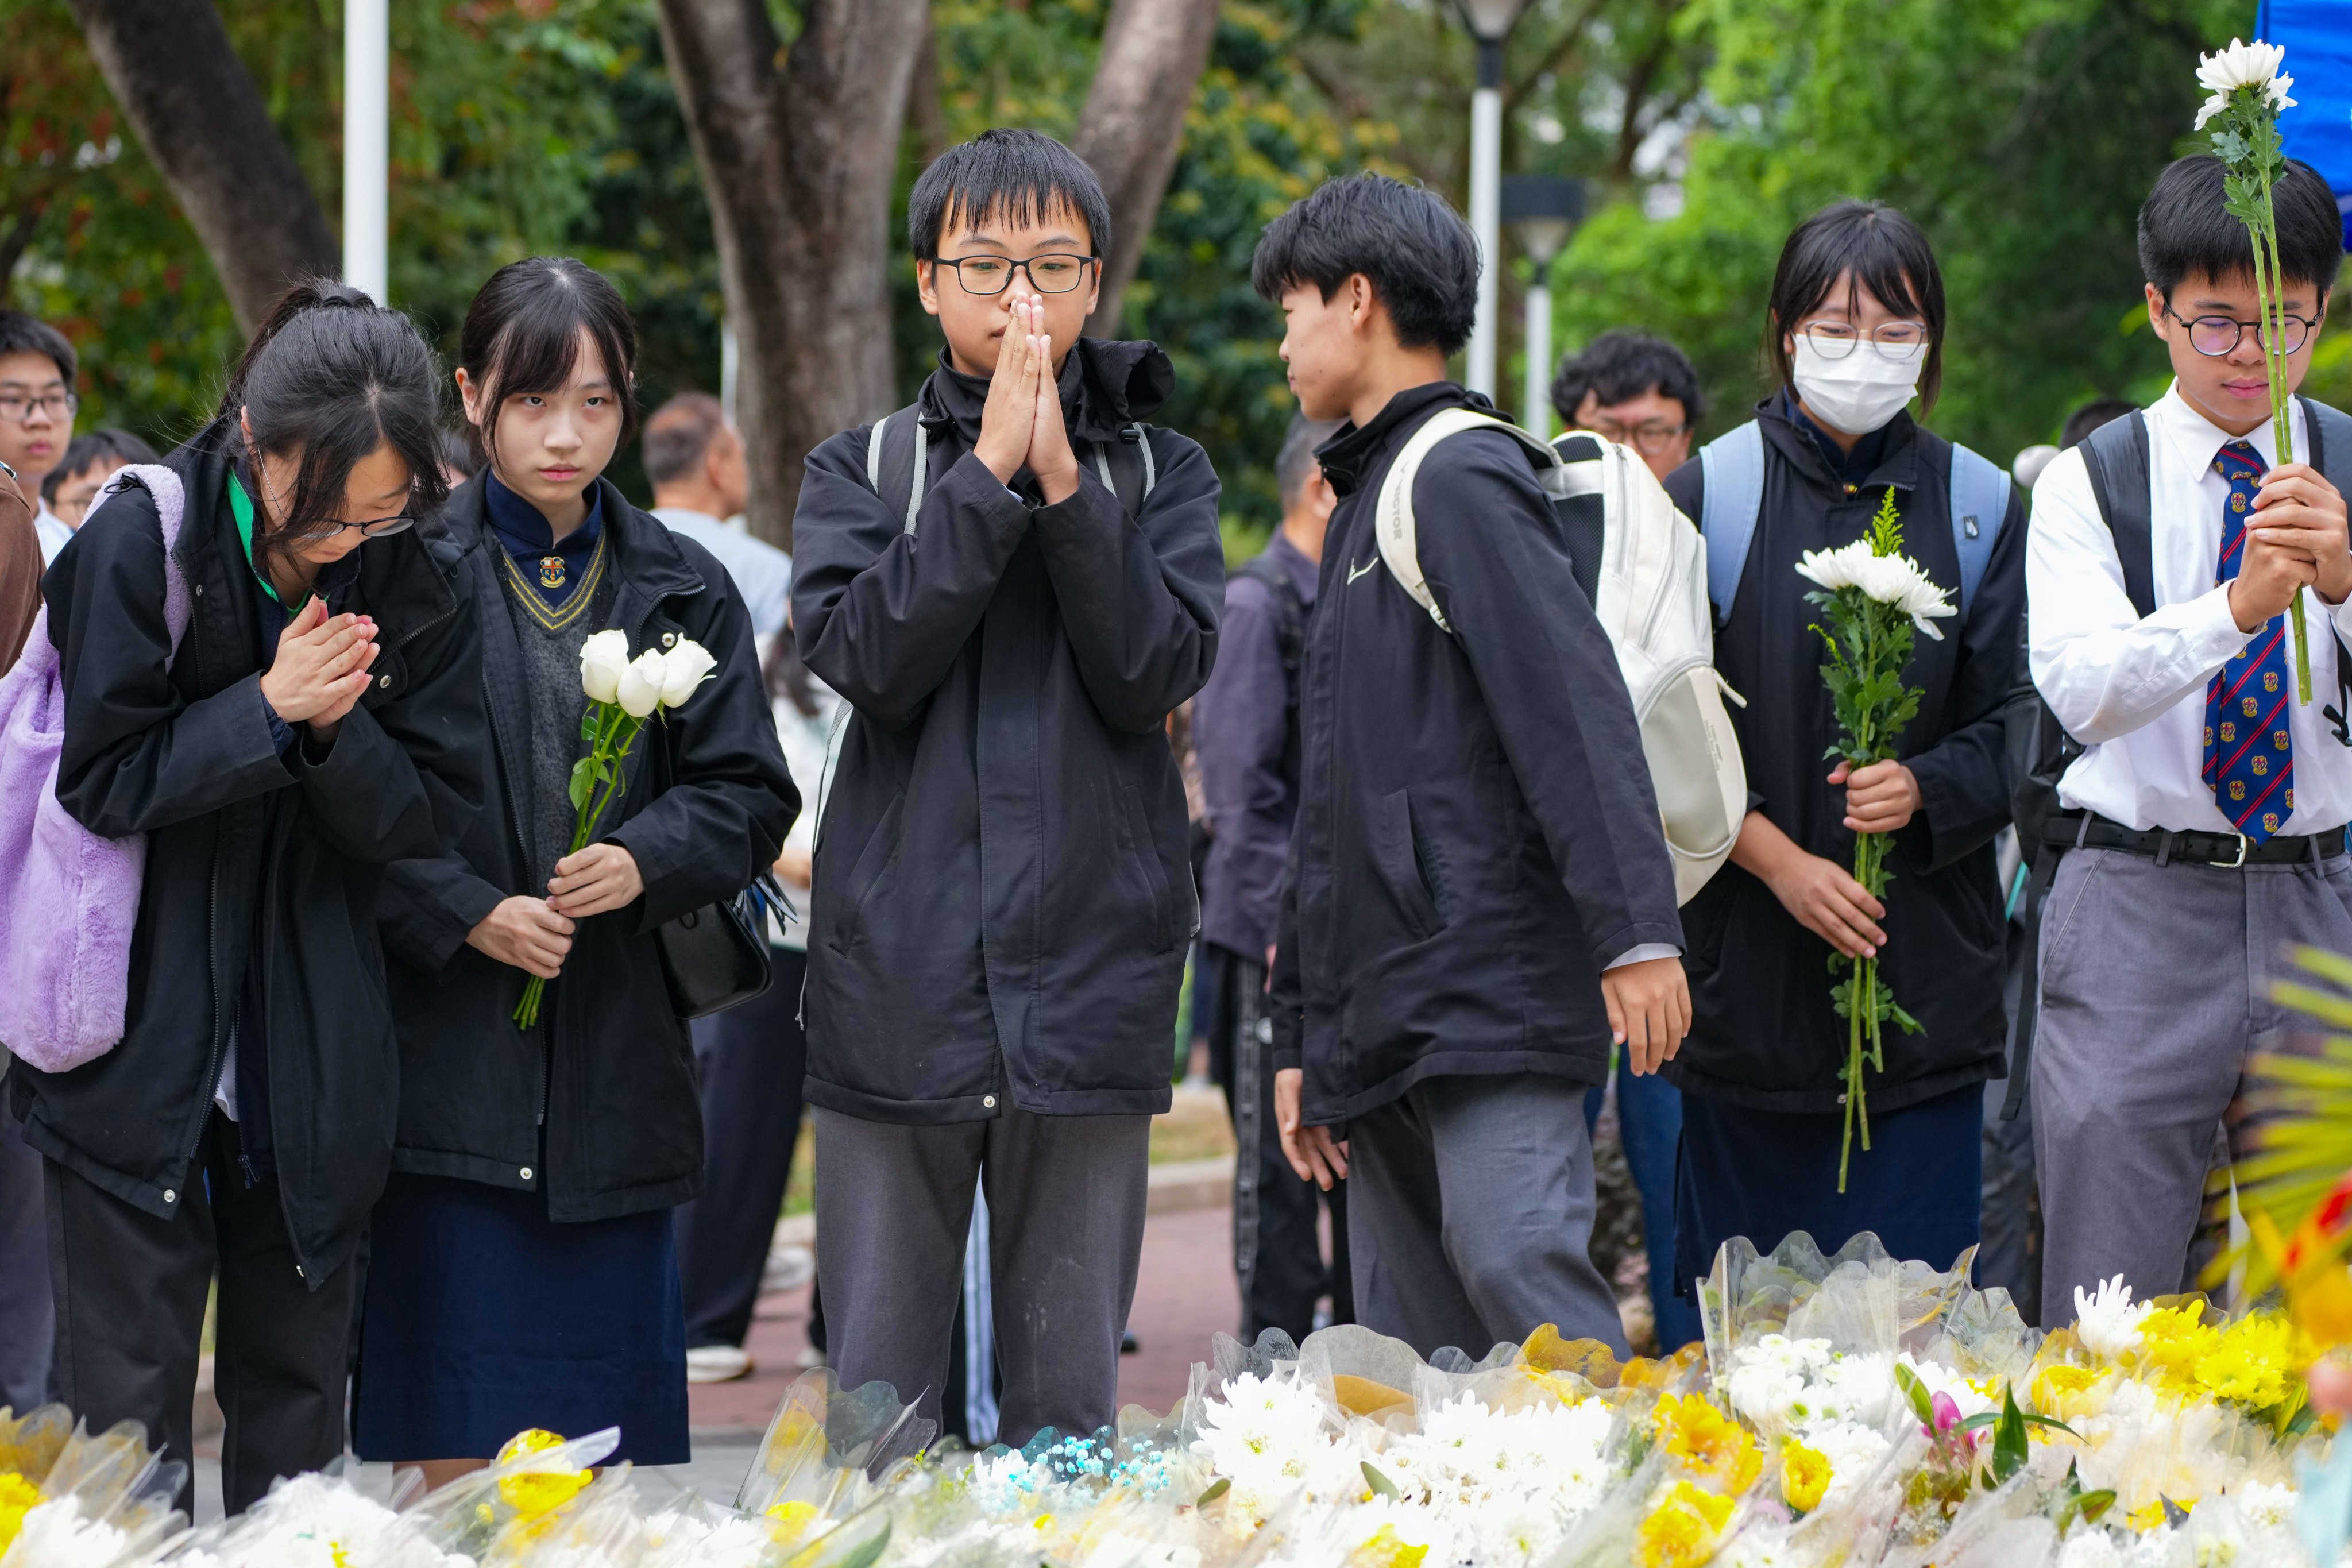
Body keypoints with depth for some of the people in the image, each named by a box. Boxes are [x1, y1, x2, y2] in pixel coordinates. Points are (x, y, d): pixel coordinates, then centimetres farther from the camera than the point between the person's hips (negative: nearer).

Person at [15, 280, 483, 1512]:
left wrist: (339, 728, -19)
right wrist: (267, 712, -19)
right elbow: (97, 777, -10)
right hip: (140, 1048, -3)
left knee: (297, 1390, 9)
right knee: (127, 1406, -3)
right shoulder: (139, 544, -11)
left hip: (311, 1072, 3)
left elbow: (433, 812, 0)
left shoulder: (407, 581, -1)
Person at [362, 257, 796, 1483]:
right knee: (449, 1440, -6)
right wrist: (468, 912, -15)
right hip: (445, 1043, -3)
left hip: (618, 1050, 3)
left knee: (597, 1438, 3)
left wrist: (642, 861, -11)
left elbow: (748, 793, 7)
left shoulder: (681, 590, 11)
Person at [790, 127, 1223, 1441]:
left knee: (1072, 1407, 3)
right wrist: (991, 471, -12)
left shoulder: (1159, 474, 11)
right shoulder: (861, 470, 10)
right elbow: (869, 656, -8)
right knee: (876, 1400, 1)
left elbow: (1156, 676, -6)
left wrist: (1062, 480, -12)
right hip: (900, 981, 0)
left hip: (1086, 980, 0)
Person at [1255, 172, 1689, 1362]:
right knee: (1408, 1346, 5)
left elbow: (1577, 704, -18)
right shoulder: (1366, 500, 24)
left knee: (1515, 1264, -22)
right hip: (1379, 1017, 10)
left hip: (1491, 984, -10)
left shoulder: (1461, 480, -6)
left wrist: (1637, 932, -28)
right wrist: (1300, 1036, 25)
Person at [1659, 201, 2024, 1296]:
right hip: (1749, 960, -1)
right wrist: (1781, 862, -12)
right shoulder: (1707, 497, 2)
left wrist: (1924, 790, -15)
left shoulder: (1979, 507, 7)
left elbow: (2012, 728, 6)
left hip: (1926, 954, 1)